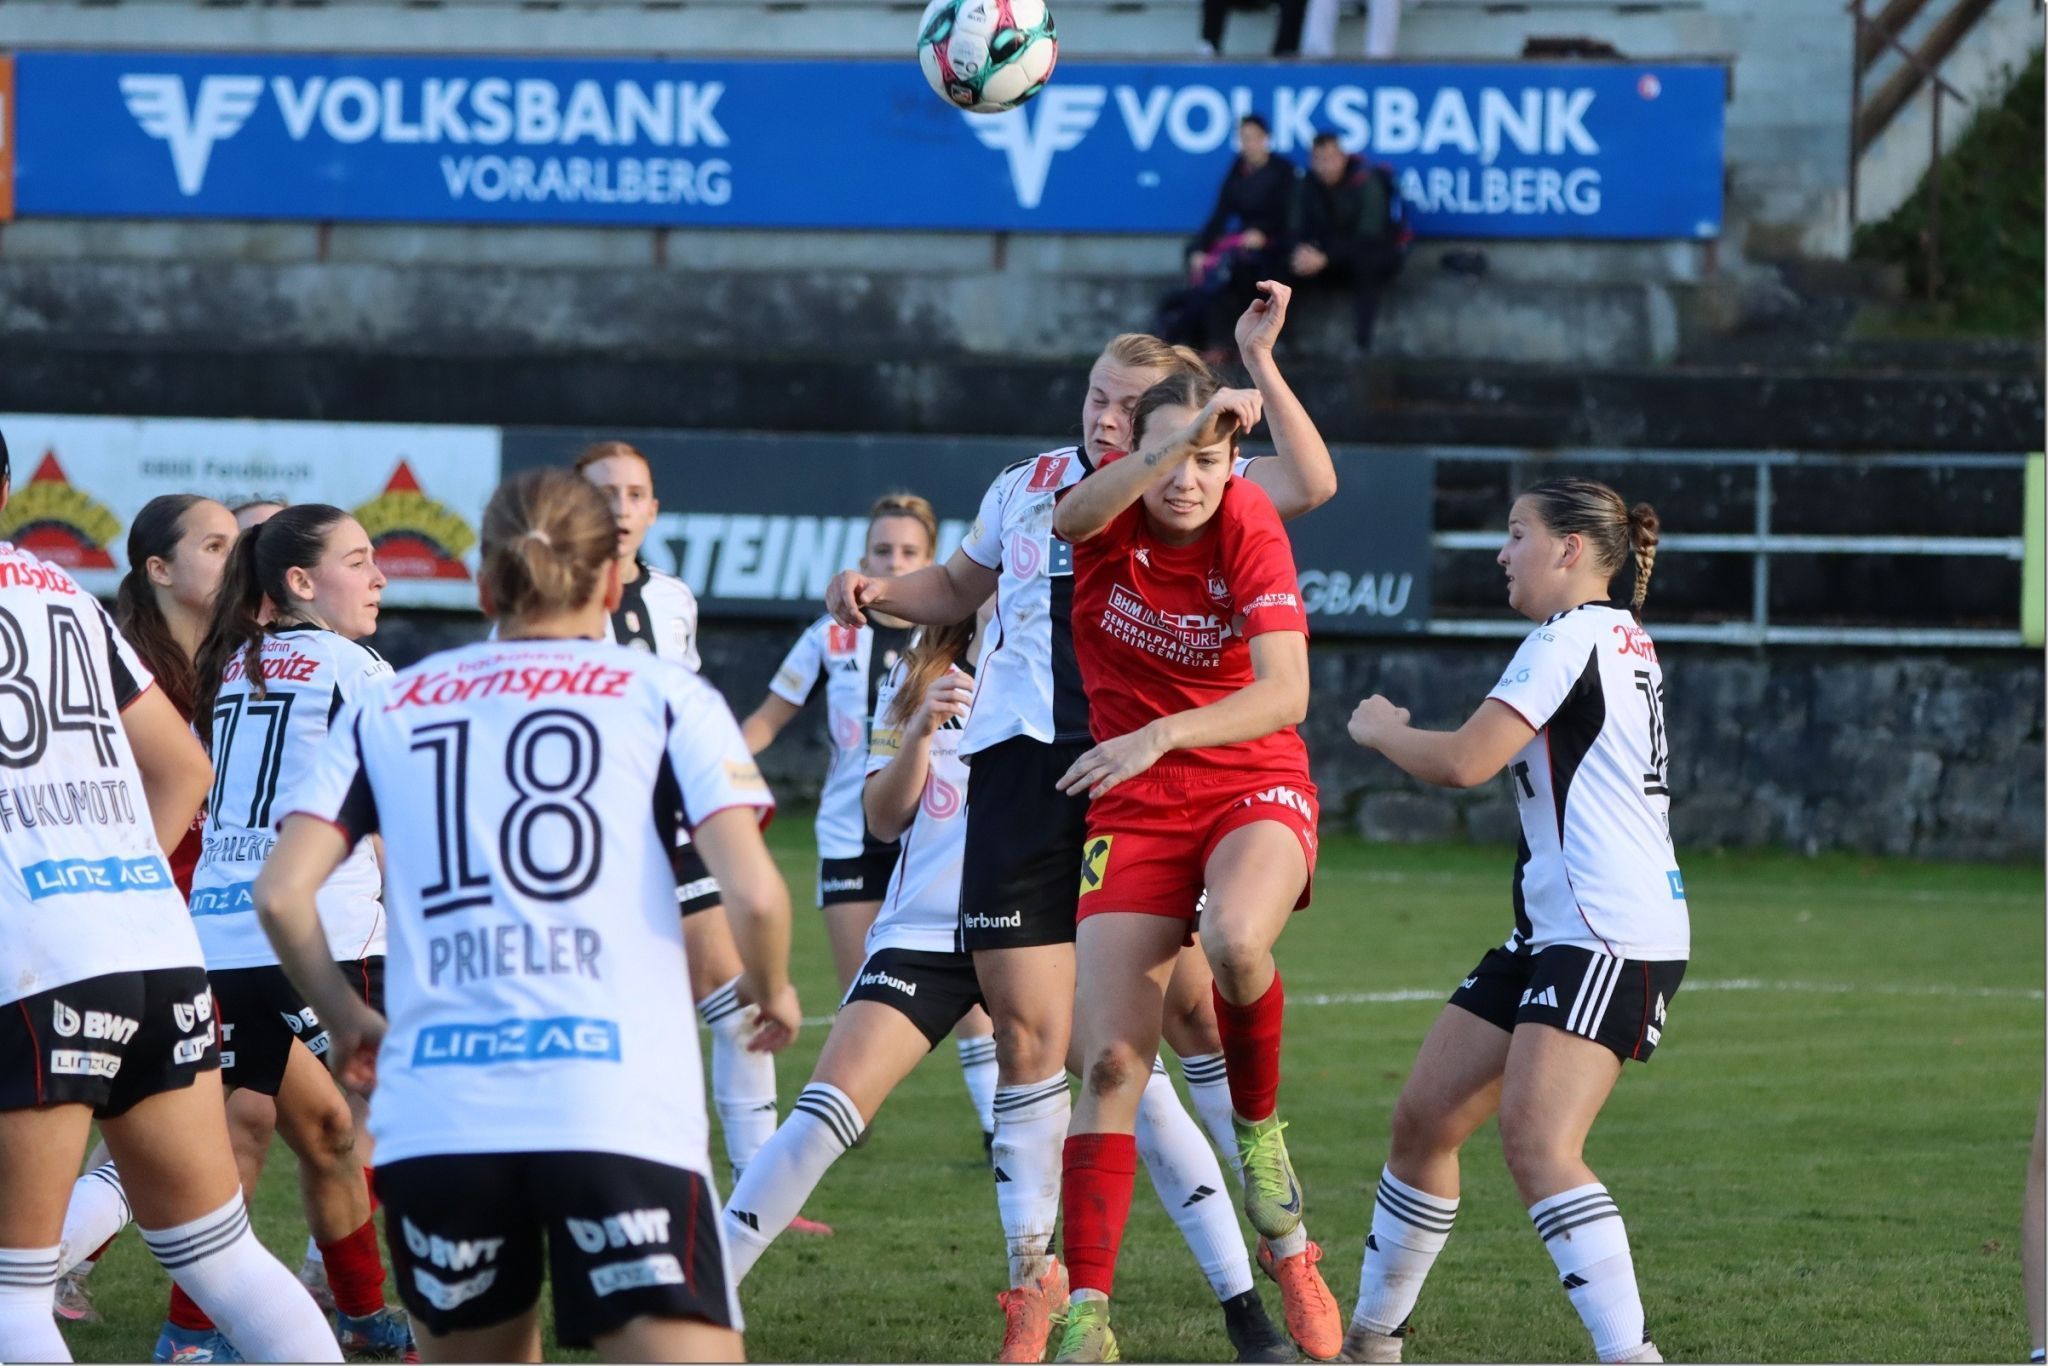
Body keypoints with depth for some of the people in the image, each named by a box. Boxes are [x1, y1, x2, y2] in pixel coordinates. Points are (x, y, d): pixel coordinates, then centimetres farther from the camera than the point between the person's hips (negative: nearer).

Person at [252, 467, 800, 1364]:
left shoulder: (386, 709, 16)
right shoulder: (665, 695, 10)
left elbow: (281, 893, 6)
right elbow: (752, 892, -1)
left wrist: (348, 1020, 23)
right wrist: (772, 990, 20)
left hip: (433, 1115, 3)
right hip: (621, 1112, -3)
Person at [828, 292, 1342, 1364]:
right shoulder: (1028, 487, 12)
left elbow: (1309, 483, -17)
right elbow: (960, 588, 30)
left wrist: (1259, 361, -17)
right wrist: (879, 592, 11)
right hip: (1022, 771, 2)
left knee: (1195, 1006, -7)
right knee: (1028, 1033, -1)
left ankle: (1283, 1253, 6)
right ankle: (1032, 1280, 10)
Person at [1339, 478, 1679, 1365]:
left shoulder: (1571, 638, -12)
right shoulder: (1625, 641, 18)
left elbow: (1464, 762, -18)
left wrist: (1379, 729, 0)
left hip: (1613, 938, -10)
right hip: (1555, 931, 10)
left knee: (1537, 1144, -23)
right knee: (1423, 1119, 11)